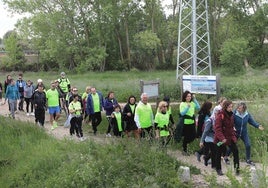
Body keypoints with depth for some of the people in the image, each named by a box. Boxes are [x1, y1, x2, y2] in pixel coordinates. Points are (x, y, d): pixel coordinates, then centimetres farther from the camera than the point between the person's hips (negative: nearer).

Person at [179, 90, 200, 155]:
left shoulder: (192, 103, 9)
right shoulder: (182, 104, -6)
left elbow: (198, 107, -4)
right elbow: (182, 113, -13)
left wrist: (194, 99, -5)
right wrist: (187, 107, -22)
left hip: (192, 122, 5)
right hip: (185, 123, -5)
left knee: (193, 135, 4)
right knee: (186, 136, 2)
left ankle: (184, 145, 30)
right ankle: (184, 150, 18)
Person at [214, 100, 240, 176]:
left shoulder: (231, 114, 6)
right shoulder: (220, 115, -18)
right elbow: (217, 128, -22)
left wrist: (233, 135, 11)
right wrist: (222, 138, -28)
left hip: (230, 137, 7)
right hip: (221, 139, -7)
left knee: (235, 151, 0)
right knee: (219, 154, 7)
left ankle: (237, 168, 10)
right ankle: (218, 169, 22)